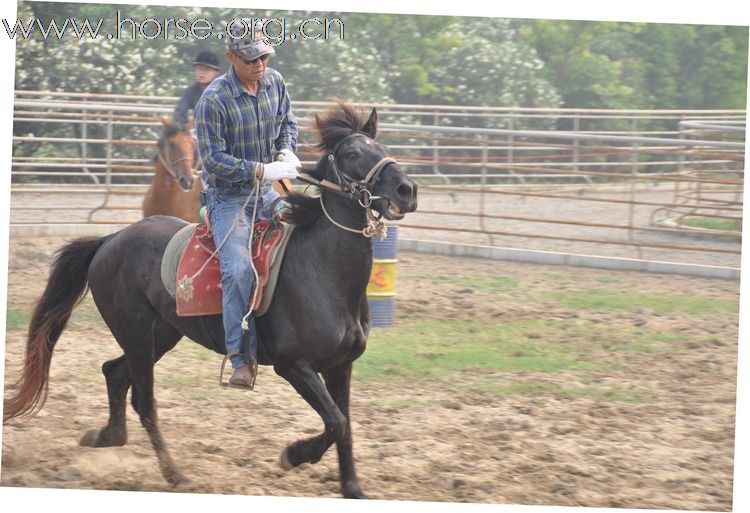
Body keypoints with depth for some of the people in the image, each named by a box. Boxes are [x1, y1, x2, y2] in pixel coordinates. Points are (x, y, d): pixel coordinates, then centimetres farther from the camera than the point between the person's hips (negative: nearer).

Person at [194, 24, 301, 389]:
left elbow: (287, 122, 18)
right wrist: (262, 170, -25)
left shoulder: (274, 82, 1)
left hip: (266, 193, 7)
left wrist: (287, 152, -4)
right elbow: (213, 159, -20)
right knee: (239, 269, -23)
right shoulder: (214, 99, -18)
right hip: (228, 197, -6)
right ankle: (242, 359, -22)